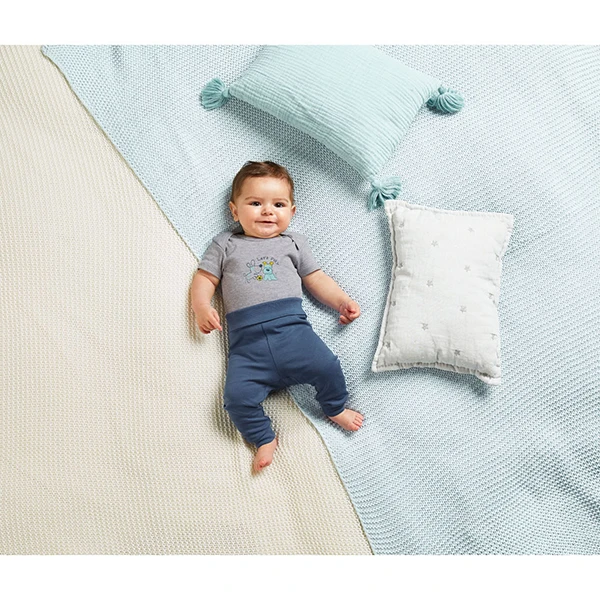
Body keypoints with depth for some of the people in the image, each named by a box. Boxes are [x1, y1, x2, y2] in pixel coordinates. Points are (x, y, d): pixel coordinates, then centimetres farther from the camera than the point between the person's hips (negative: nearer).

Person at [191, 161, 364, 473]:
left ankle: (335, 407, 11)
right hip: (246, 341, 0)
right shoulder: (225, 244, 20)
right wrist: (201, 307, -5)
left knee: (327, 366, -21)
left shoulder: (293, 242, 24)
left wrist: (342, 301, 9)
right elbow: (204, 279, 15)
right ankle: (264, 437, 8)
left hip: (291, 325, 1)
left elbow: (316, 279, 23)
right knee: (237, 397, -19)